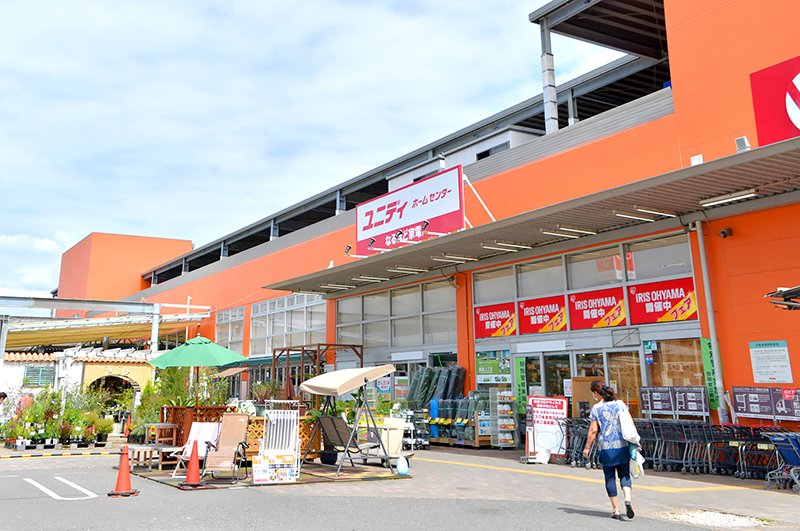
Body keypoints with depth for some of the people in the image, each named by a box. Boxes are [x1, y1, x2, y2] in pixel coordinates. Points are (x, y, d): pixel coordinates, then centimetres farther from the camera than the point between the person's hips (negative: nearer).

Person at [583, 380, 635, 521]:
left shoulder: (596, 408, -5)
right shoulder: (620, 404, 3)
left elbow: (593, 430, -5)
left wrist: (587, 447, 3)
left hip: (606, 448, -2)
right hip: (622, 446, 2)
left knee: (610, 478, 9)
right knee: (624, 474, 13)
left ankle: (616, 510, 10)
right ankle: (627, 499, -13)